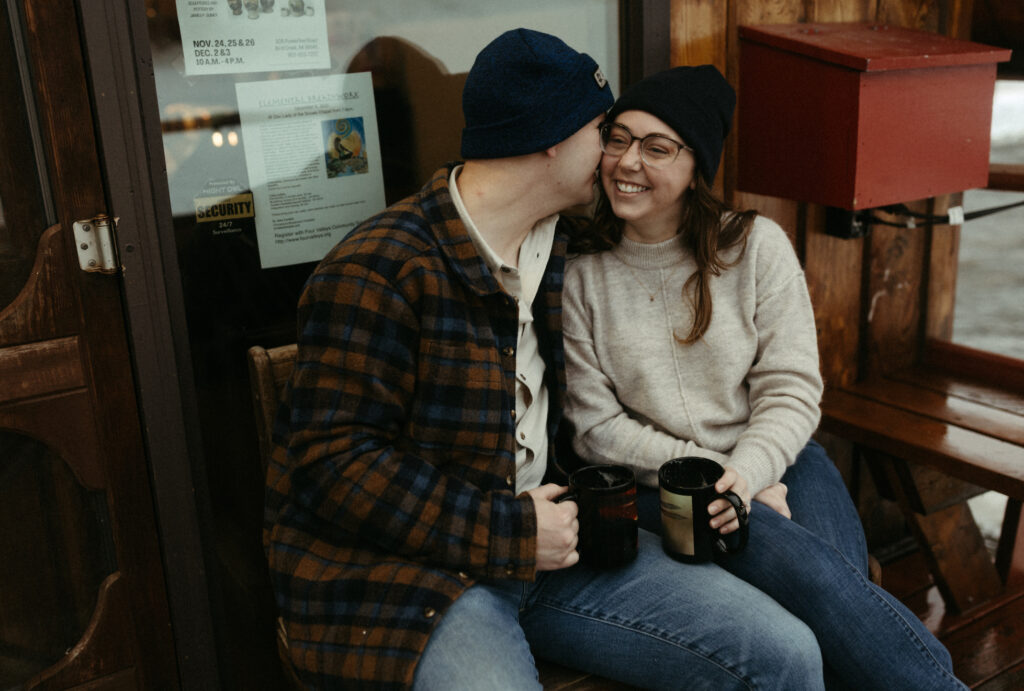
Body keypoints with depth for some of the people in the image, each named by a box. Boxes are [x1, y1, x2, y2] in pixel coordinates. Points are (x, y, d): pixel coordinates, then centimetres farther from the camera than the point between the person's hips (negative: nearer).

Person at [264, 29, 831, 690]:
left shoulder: (557, 248, 12)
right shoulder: (377, 271, -15)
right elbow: (331, 461, -18)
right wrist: (508, 532, -17)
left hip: (544, 539, 7)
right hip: (405, 570, -6)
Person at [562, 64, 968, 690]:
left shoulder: (757, 245, 1)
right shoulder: (579, 273, -3)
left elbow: (791, 388, -1)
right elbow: (596, 426, -5)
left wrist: (744, 474, -18)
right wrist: (708, 473, -13)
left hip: (774, 461, 2)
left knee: (844, 604, -25)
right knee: (813, 574, -26)